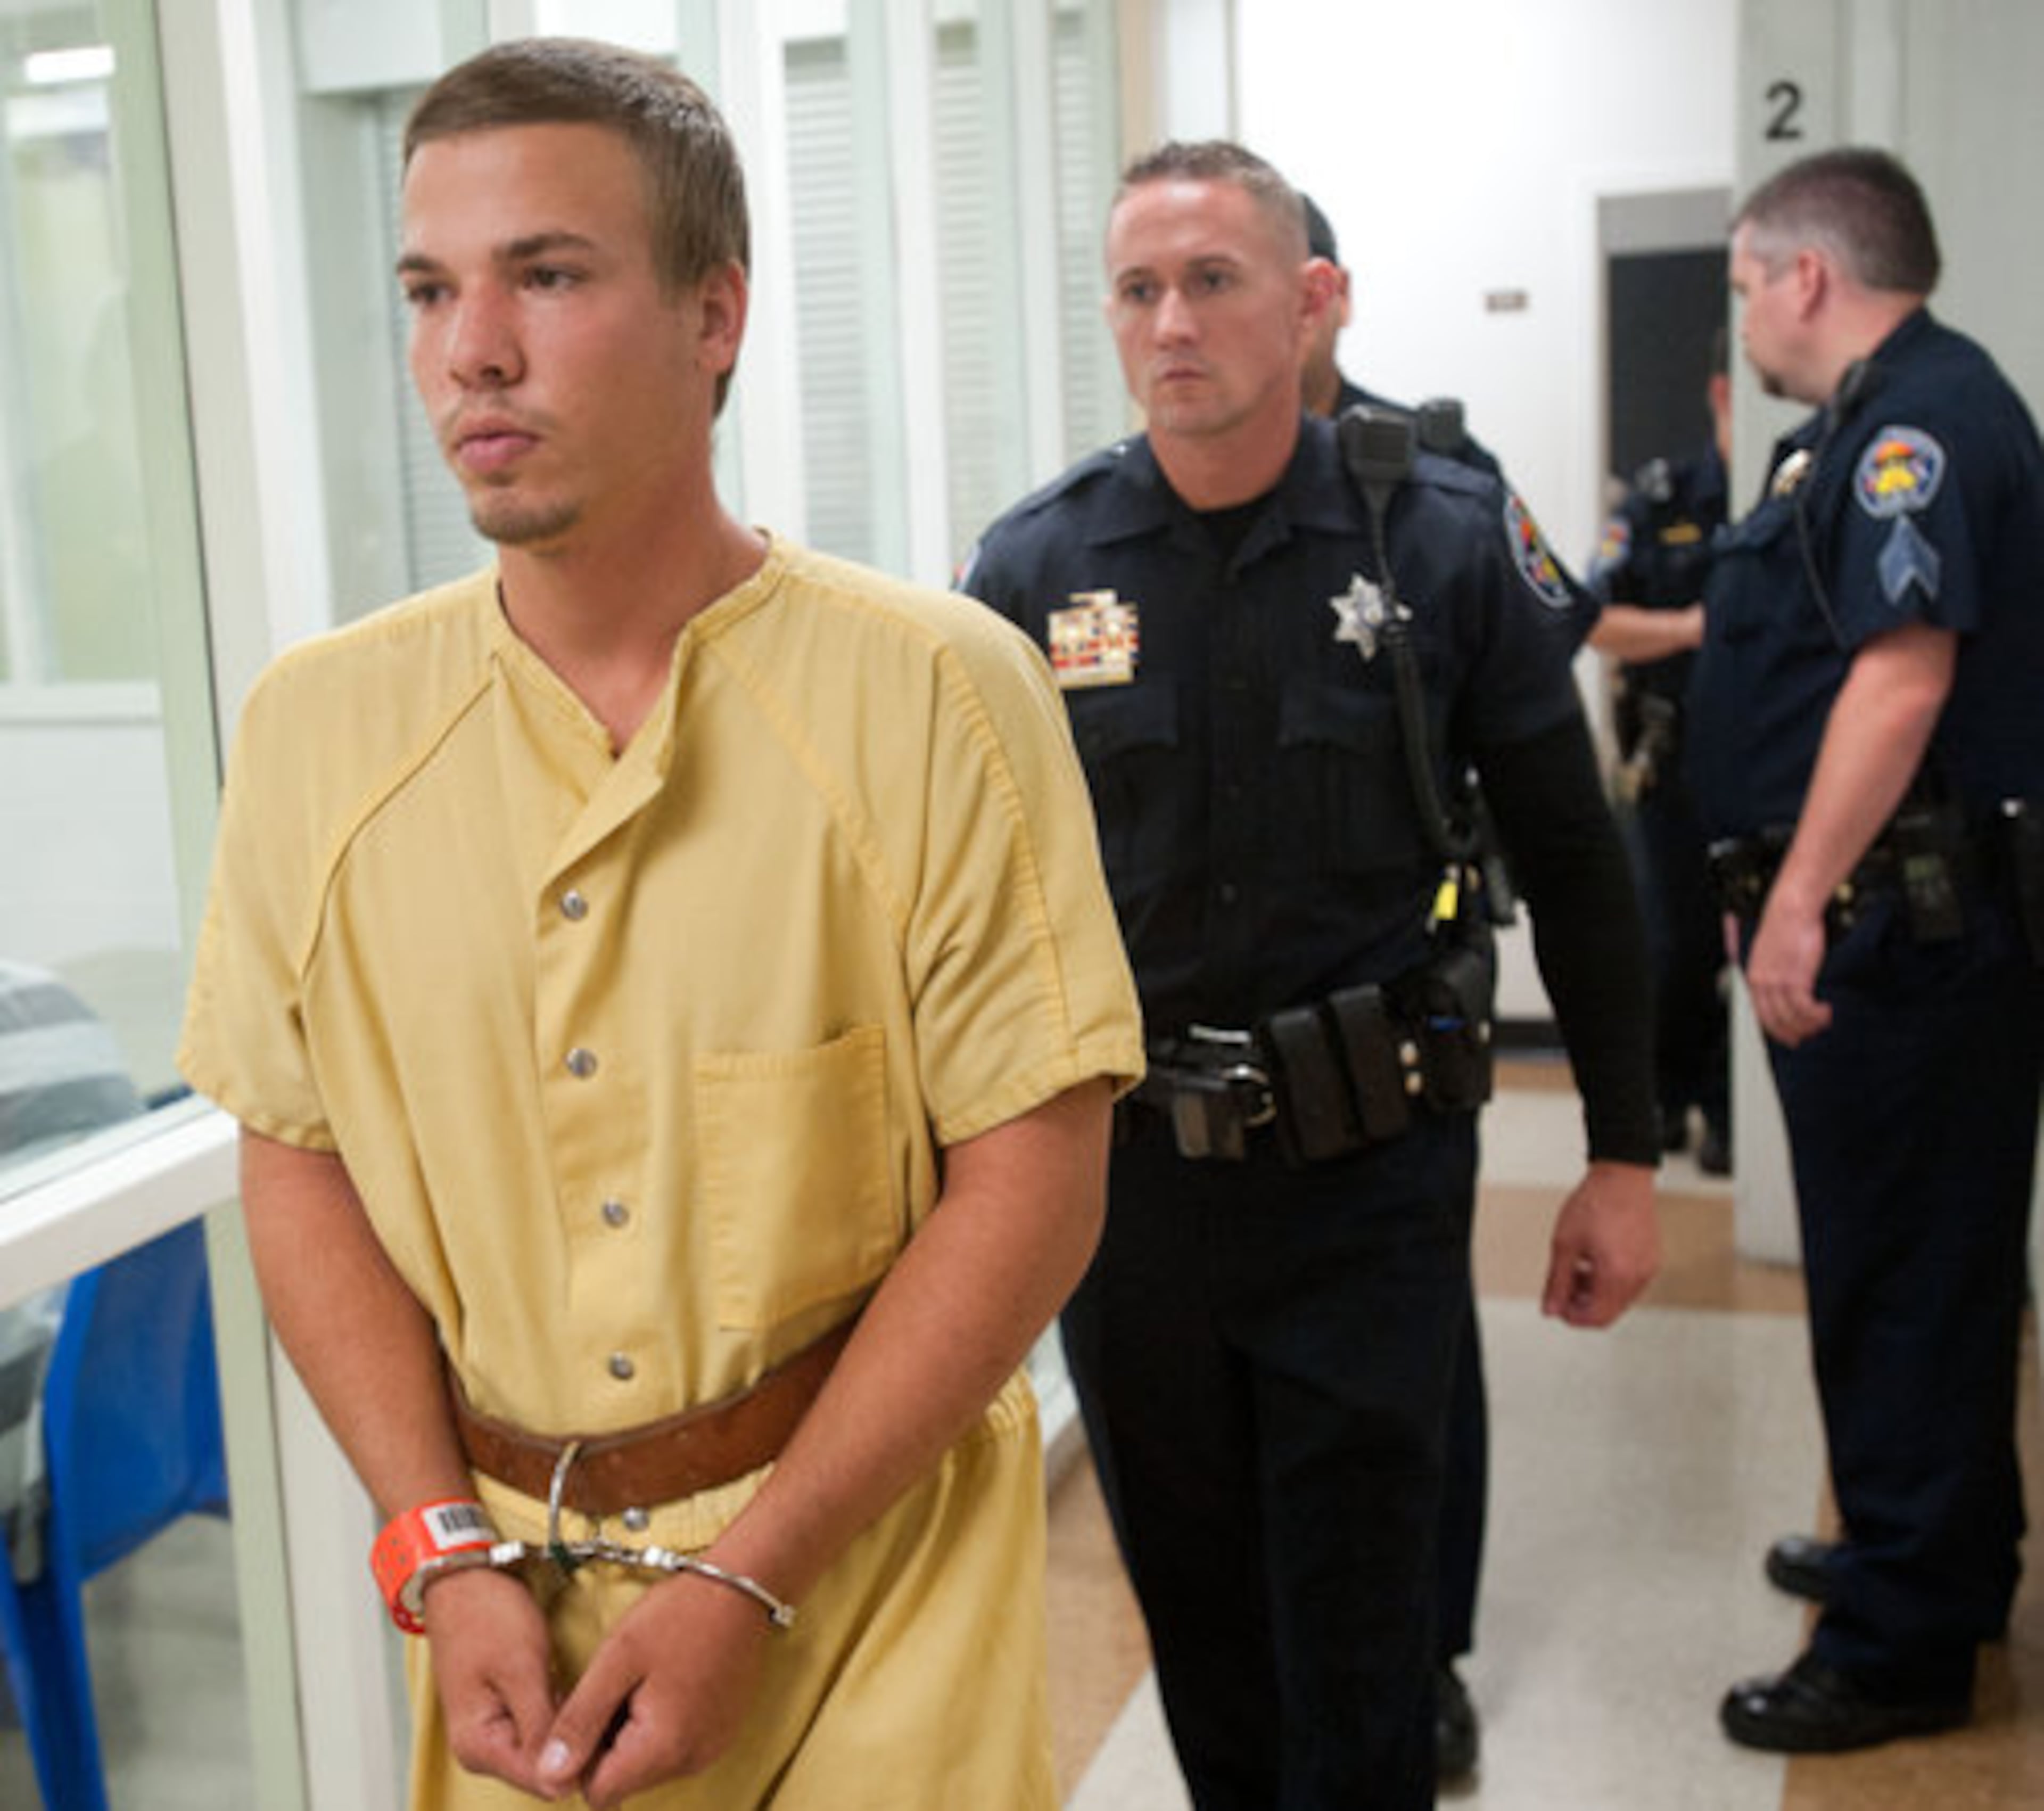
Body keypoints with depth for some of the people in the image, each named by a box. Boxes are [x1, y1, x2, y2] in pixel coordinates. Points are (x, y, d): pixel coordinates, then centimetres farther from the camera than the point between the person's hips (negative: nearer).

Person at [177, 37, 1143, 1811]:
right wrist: (446, 1553, -6)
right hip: (506, 1598, 3)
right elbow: (301, 1162, 4)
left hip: (862, 1559, -2)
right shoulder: (317, 724, -2)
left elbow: (1032, 1179, -13)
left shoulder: (933, 693, -13)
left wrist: (746, 1582, -15)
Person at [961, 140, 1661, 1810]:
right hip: (1120, 1176, 2)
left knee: (1357, 1647, 7)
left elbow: (1573, 860, 1)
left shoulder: (1446, 542, -6)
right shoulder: (1031, 572, -2)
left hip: (1369, 1181, -2)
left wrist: (1625, 1158, 2)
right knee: (1197, 1620, 19)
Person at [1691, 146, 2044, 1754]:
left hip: (1908, 922, -11)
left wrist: (1802, 897, -28)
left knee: (1903, 1275, -2)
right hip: (1903, 916, 11)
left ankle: (1903, 1648, 10)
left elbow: (1905, 670, -26)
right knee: (1906, 1259, 20)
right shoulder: (1881, 419, 17)